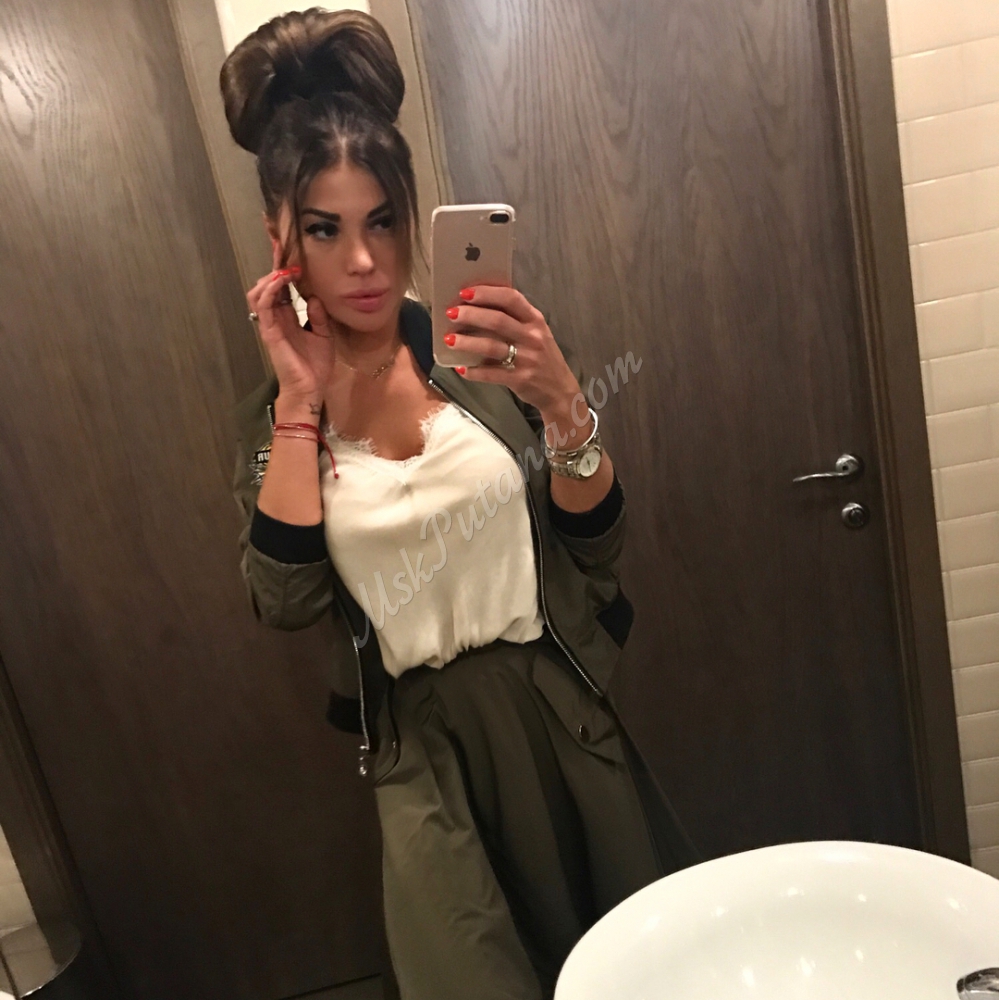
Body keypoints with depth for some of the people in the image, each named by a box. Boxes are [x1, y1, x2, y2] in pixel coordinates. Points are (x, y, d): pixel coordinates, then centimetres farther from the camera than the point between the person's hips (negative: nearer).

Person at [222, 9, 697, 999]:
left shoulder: (481, 353, -6)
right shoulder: (276, 408, -2)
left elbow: (598, 549, -8)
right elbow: (285, 603, -14)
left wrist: (559, 401, -24)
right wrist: (300, 402, -17)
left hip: (556, 712, 1)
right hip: (423, 746, 0)